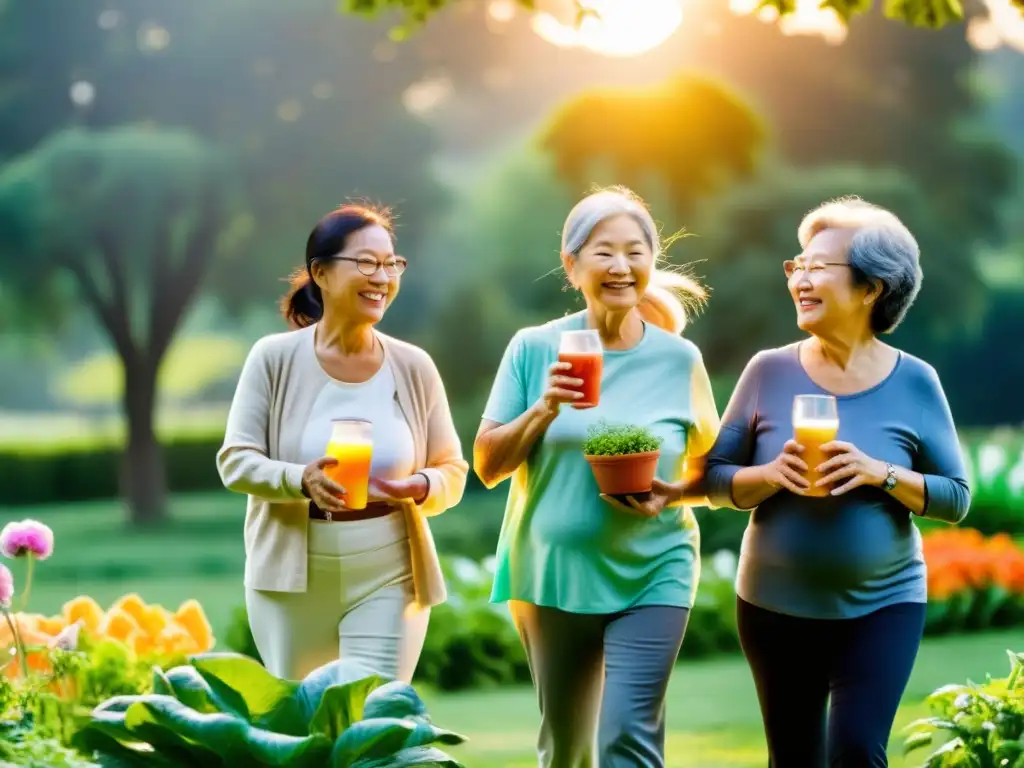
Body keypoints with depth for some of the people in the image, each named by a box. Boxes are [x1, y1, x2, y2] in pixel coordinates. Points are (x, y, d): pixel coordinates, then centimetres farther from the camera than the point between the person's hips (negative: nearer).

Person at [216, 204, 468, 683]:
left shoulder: (413, 367, -1)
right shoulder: (274, 358, -6)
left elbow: (452, 469, 3)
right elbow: (235, 460, -8)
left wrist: (421, 488, -20)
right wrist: (301, 479, -27)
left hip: (388, 579, 0)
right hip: (291, 579, 0)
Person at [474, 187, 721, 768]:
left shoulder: (680, 359, -3)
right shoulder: (534, 348, -3)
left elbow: (711, 469, 6)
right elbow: (487, 465, -2)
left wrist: (672, 495, -15)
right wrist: (545, 408, -17)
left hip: (652, 577, -1)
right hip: (551, 575, 2)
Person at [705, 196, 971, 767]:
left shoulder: (913, 382, -5)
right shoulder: (770, 371, -4)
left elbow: (956, 497, -3)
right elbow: (716, 480, 0)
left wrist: (880, 473, -20)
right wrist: (771, 474, -20)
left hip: (881, 606, -1)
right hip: (776, 607, 2)